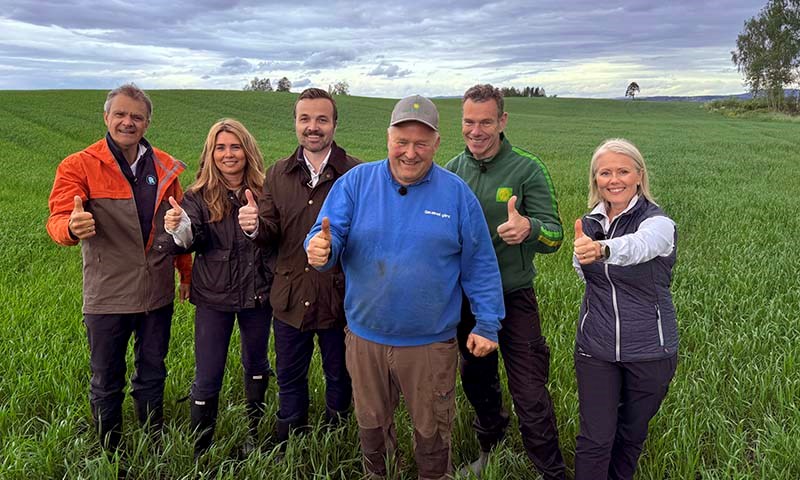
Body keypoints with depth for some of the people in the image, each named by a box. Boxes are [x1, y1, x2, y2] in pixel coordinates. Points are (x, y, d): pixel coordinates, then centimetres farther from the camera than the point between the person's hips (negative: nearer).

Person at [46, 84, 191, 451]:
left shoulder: (164, 167, 5)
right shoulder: (79, 166, -6)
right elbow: (58, 219, -17)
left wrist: (186, 273, 13)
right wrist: (73, 227, -41)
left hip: (157, 292, 3)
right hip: (107, 294, -3)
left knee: (152, 374, 18)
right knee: (106, 382, 11)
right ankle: (110, 455, 31)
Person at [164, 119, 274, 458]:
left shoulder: (264, 191, -4)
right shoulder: (199, 196, -5)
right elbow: (192, 240, -19)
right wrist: (180, 229, -42)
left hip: (258, 295, 2)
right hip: (213, 297, -1)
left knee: (256, 365, 20)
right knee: (207, 377, 4)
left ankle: (254, 431, 41)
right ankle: (200, 449, 20)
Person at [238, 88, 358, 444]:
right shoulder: (278, 174, 3)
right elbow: (270, 235, 1)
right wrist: (254, 227, -20)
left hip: (339, 296, -3)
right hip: (291, 296, 3)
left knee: (339, 375, 18)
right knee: (289, 378, 19)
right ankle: (288, 446, 41)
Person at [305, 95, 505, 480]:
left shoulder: (457, 193, -7)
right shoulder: (355, 182, -5)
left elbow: (480, 266, -3)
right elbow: (330, 235, -11)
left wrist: (487, 324, -5)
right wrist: (321, 248, -35)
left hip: (431, 343, -1)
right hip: (366, 337, 2)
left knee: (431, 431, 17)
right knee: (371, 423, 22)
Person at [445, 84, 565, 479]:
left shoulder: (527, 169, -11)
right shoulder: (452, 170, 1)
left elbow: (555, 236, -17)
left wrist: (529, 228, -40)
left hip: (514, 299, -4)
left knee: (530, 397, -2)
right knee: (476, 382, 21)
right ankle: (489, 447, 46)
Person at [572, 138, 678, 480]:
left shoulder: (658, 223, -16)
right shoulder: (590, 223, 0)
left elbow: (637, 246, -42)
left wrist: (601, 249, -61)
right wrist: (582, 255, -6)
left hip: (649, 352, -2)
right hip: (595, 348, 2)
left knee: (631, 435, 17)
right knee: (595, 439, 2)